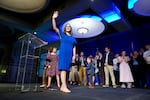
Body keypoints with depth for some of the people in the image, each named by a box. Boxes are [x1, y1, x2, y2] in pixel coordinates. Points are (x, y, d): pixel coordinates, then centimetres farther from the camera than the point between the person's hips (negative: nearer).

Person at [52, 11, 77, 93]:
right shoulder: (62, 34, 9)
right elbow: (54, 28, -2)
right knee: (63, 69, -14)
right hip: (63, 54, -4)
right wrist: (53, 18, -13)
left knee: (66, 70, 4)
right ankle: (65, 87, -15)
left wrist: (74, 55, 5)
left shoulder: (73, 38, 18)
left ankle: (62, 86, 11)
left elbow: (74, 47, 17)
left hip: (70, 55, 4)